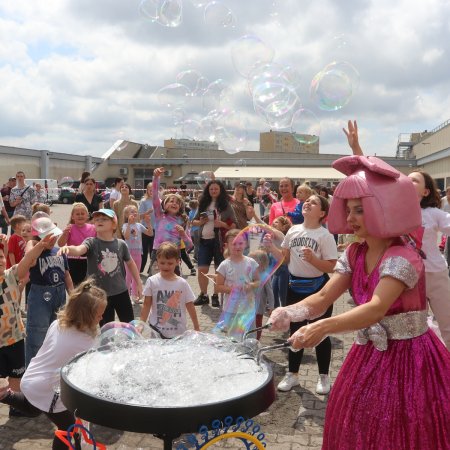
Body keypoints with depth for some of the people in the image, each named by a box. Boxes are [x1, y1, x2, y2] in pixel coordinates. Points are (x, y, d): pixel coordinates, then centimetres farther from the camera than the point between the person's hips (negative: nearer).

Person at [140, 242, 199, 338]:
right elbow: (147, 305, 0)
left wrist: (196, 327, 7)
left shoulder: (182, 283, -4)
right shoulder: (152, 281, -6)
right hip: (156, 330, 0)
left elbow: (190, 306, 3)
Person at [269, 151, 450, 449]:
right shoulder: (354, 254, 0)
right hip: (369, 355, 7)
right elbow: (323, 298, -7)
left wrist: (323, 327, -51)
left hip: (407, 359, -7)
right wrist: (289, 312, -27)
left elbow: (376, 309, -37)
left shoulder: (403, 257, -24)